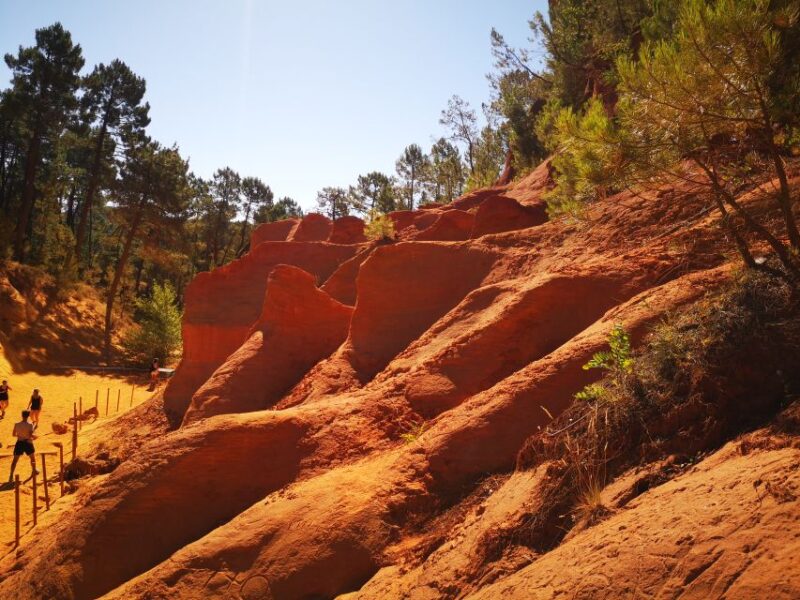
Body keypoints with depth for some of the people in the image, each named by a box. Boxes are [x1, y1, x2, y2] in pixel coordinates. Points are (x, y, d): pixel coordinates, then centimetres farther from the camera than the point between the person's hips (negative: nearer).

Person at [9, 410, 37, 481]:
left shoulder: (16, 425, -7)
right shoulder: (30, 425, -15)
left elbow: (14, 434, 4)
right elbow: (31, 435, -21)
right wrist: (34, 436, 0)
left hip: (19, 443, 1)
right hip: (27, 443, -1)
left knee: (15, 459, 10)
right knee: (32, 458, 22)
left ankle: (11, 475, 2)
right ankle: (34, 471, 34)